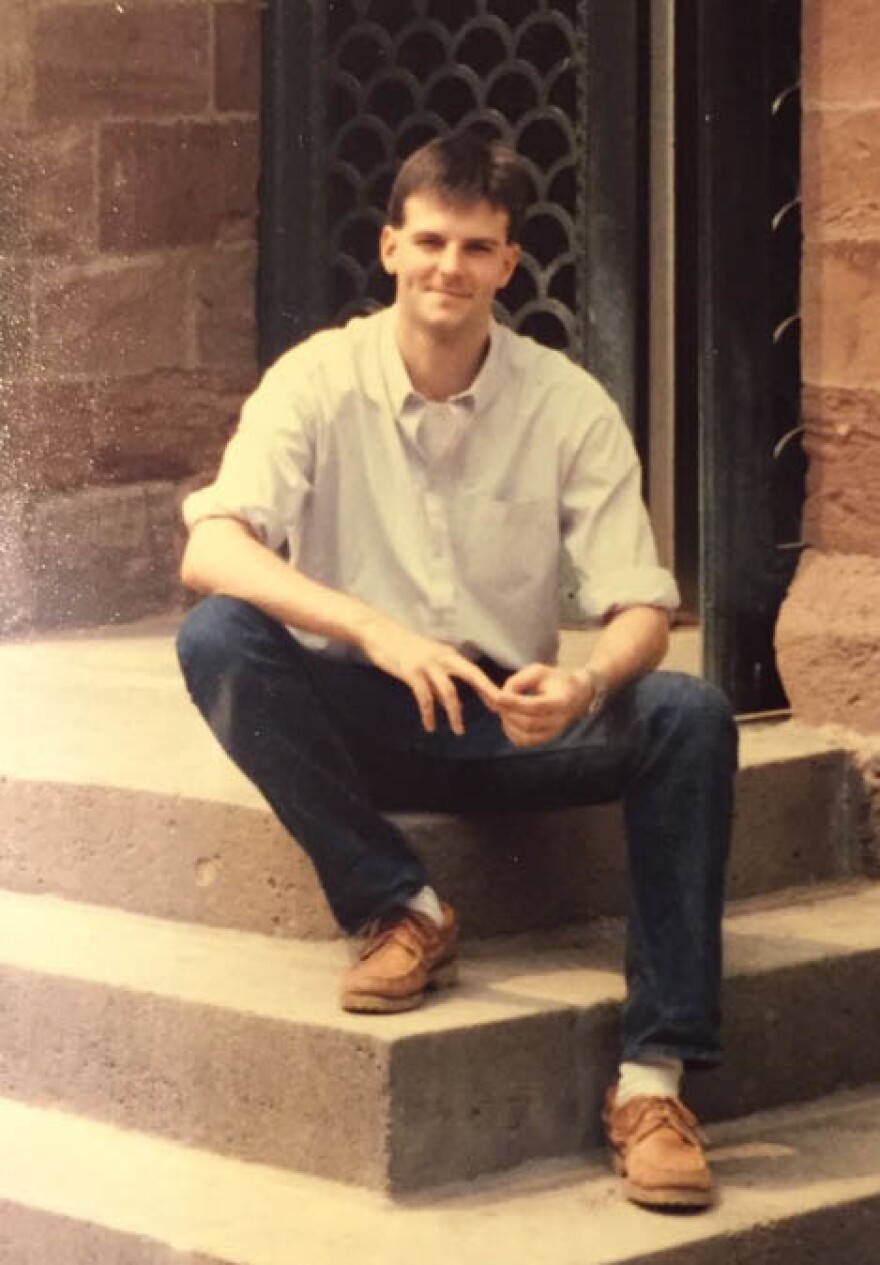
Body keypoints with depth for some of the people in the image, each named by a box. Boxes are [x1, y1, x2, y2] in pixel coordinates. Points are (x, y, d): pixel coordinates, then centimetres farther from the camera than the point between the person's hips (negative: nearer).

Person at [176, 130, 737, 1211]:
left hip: (511, 719, 1)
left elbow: (641, 607, -9)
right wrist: (371, 628, -39)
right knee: (216, 638, -30)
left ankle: (653, 1076, -29)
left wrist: (587, 686, -34)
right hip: (357, 718, -1)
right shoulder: (319, 381, -8)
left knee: (690, 716, -27)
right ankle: (401, 909, -17)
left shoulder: (569, 405, -4)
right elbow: (209, 549, -23)